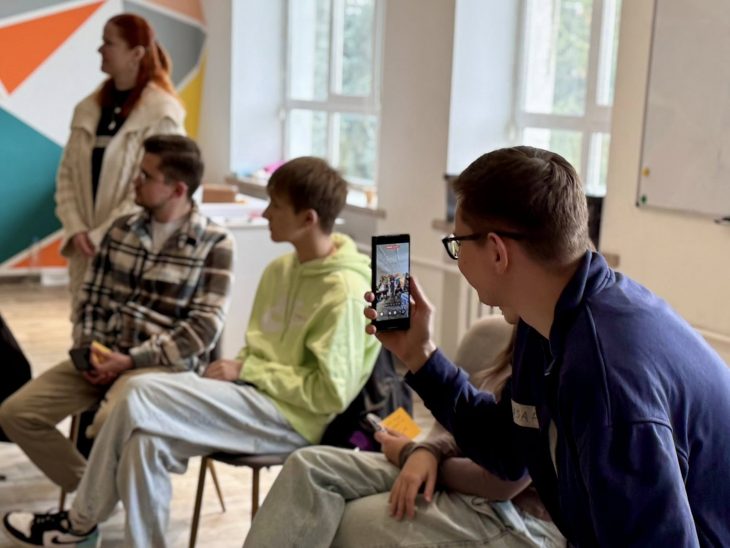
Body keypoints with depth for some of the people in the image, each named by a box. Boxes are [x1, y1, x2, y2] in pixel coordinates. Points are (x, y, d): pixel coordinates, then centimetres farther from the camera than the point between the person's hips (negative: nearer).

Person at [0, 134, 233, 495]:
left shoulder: (214, 243, -6)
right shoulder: (121, 229, 12)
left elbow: (204, 326, -12)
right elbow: (92, 297, 14)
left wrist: (131, 359, -16)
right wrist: (90, 350, -6)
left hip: (165, 363, -6)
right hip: (103, 356, 6)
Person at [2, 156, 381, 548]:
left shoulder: (344, 291, -17)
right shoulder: (280, 270, 10)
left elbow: (331, 393, -20)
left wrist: (248, 370, -16)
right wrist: (239, 366, -4)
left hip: (293, 417, -8)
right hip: (256, 399, 8)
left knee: (142, 395, -17)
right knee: (146, 437, -17)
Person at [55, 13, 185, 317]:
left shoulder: (162, 113, -10)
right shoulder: (88, 109, 9)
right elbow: (67, 174, 9)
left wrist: (101, 236, -14)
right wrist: (76, 228, -5)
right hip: (86, 246, 6)